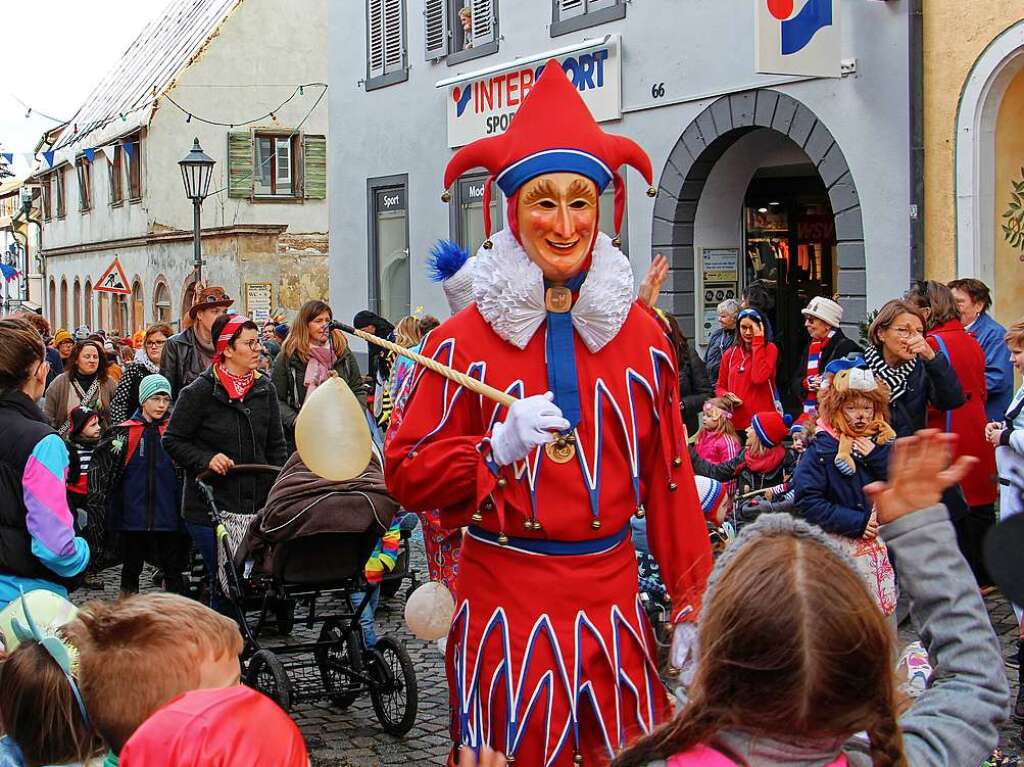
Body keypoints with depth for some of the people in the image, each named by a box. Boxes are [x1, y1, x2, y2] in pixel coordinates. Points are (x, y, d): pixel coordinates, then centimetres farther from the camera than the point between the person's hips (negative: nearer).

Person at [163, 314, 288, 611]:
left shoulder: (265, 389, 9)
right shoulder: (200, 392, -6)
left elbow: (276, 446, 15)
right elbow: (173, 441, -1)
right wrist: (207, 459, -16)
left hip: (257, 506, 4)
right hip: (210, 506, -4)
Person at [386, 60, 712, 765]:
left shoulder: (642, 336, 5)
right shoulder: (465, 341, -2)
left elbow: (669, 481, 7)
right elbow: (407, 475, -1)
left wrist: (692, 604, 6)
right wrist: (499, 447, -17)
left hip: (612, 600, 2)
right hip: (505, 603, -2)